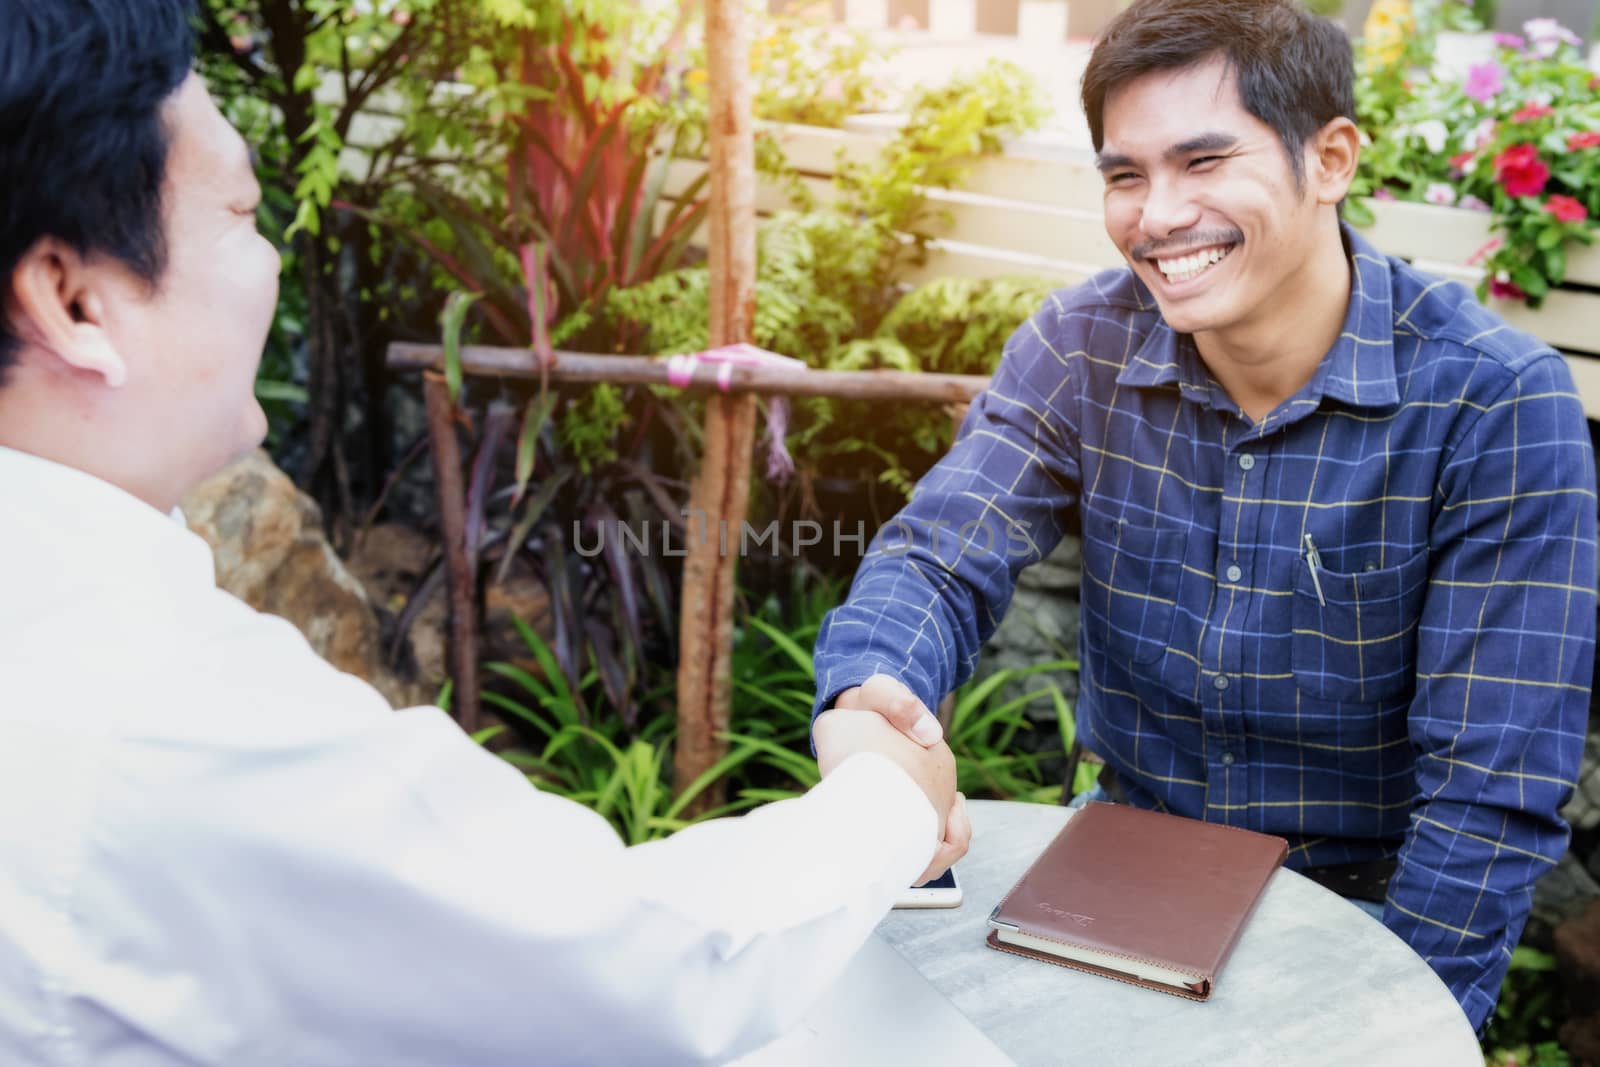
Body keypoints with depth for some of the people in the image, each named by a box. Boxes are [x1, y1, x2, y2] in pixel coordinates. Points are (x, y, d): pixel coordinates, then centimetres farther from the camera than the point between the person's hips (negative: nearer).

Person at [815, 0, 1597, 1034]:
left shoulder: (1497, 402, -17)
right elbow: (941, 559, -13)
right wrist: (870, 701, -35)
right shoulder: (1081, 347, -7)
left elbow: (1495, 791, -16)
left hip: (1358, 900, -2)